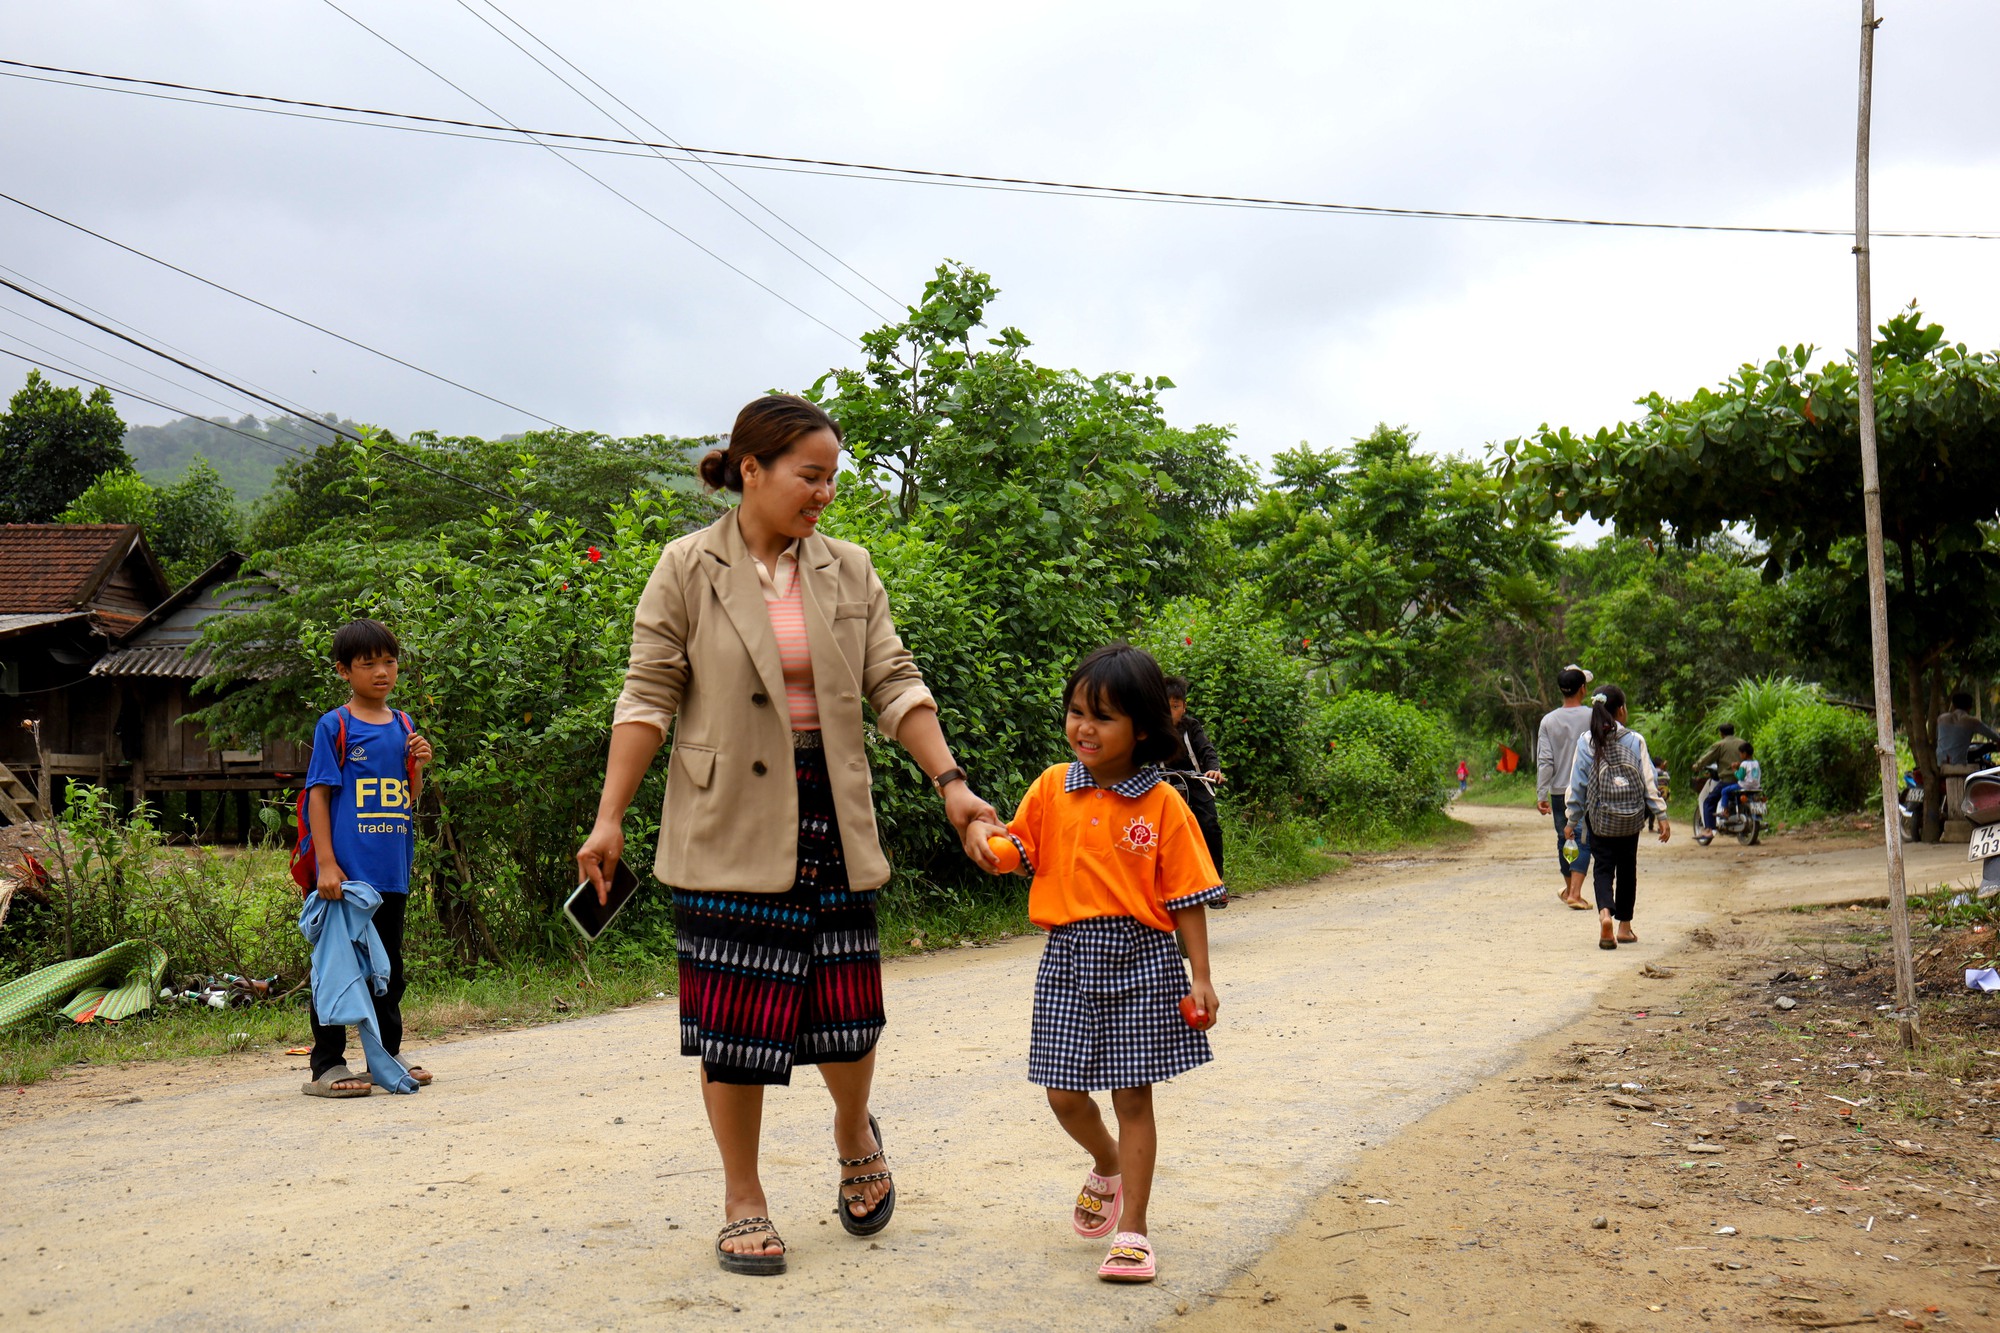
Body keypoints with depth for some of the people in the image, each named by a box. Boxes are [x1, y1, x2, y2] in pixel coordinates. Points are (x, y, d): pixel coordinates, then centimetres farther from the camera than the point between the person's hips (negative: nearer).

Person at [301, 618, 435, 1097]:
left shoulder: (403, 725, 12)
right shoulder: (334, 726, -4)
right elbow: (319, 794, -8)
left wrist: (419, 765, -3)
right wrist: (326, 863, -15)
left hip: (393, 871, 6)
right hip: (347, 872, -6)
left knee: (389, 968, 15)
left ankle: (388, 1055, 26)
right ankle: (326, 1065, 5)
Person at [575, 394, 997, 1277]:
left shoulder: (848, 571, 7)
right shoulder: (687, 569, -3)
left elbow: (894, 684, 5)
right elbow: (648, 699, -4)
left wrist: (950, 783, -4)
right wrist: (610, 817, -8)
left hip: (828, 814, 3)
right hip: (729, 824, -3)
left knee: (845, 1005, 2)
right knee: (734, 1013, 1)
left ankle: (854, 1135, 34)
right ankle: (742, 1200, 19)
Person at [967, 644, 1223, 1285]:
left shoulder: (1162, 805, -5)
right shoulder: (1051, 789, 3)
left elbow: (1185, 896, -3)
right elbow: (1019, 857, 7)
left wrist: (1200, 977, -5)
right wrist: (987, 835, -15)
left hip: (1141, 957, -3)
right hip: (1068, 956, 3)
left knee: (1132, 1094, 3)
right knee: (1065, 1093, 7)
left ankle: (1132, 1231, 15)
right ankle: (1108, 1165, 40)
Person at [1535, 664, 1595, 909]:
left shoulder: (1548, 721, -2)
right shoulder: (1593, 717, -7)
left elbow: (1544, 761, -4)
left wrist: (1541, 794, -2)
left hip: (1559, 791, 3)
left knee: (1564, 839, 16)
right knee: (1583, 841, -2)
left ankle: (1569, 888, 31)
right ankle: (1575, 893, -12)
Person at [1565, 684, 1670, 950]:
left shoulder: (1586, 742, -5)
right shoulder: (1635, 740, -6)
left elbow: (1577, 783, -1)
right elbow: (1649, 780, -4)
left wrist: (1572, 819, 6)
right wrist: (1661, 816, 1)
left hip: (1600, 819, -1)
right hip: (1631, 819, 1)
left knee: (1603, 868, 4)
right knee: (1627, 869, 15)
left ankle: (1605, 913, -24)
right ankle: (1624, 926, 22)